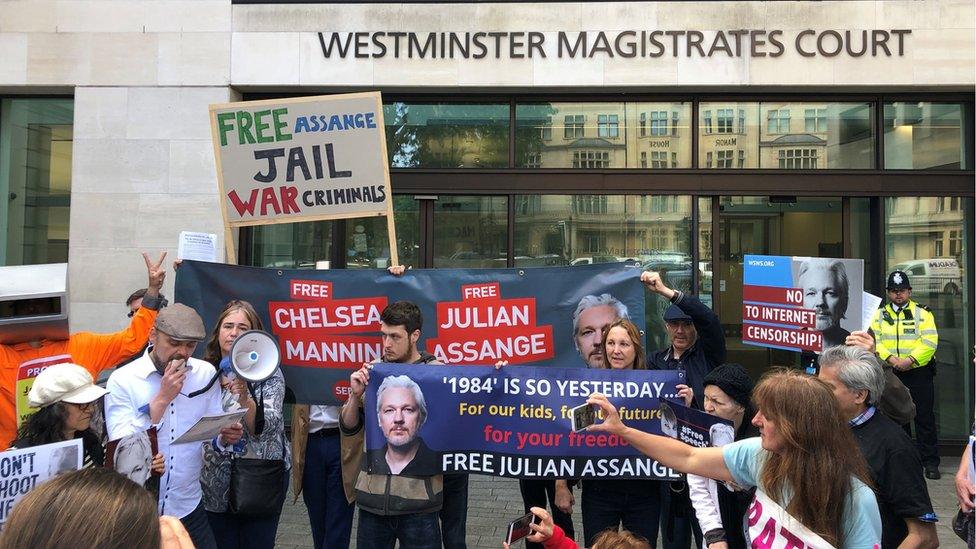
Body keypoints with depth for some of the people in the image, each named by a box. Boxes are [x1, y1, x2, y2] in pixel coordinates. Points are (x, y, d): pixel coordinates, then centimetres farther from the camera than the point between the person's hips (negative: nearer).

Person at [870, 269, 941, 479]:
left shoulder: (922, 314, 1)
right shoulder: (880, 315, 8)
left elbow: (929, 343, -9)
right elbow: (874, 342, -2)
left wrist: (910, 360, -20)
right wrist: (891, 359, -17)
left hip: (919, 373, -2)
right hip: (891, 374, 3)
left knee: (924, 418, 0)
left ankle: (930, 462, 8)